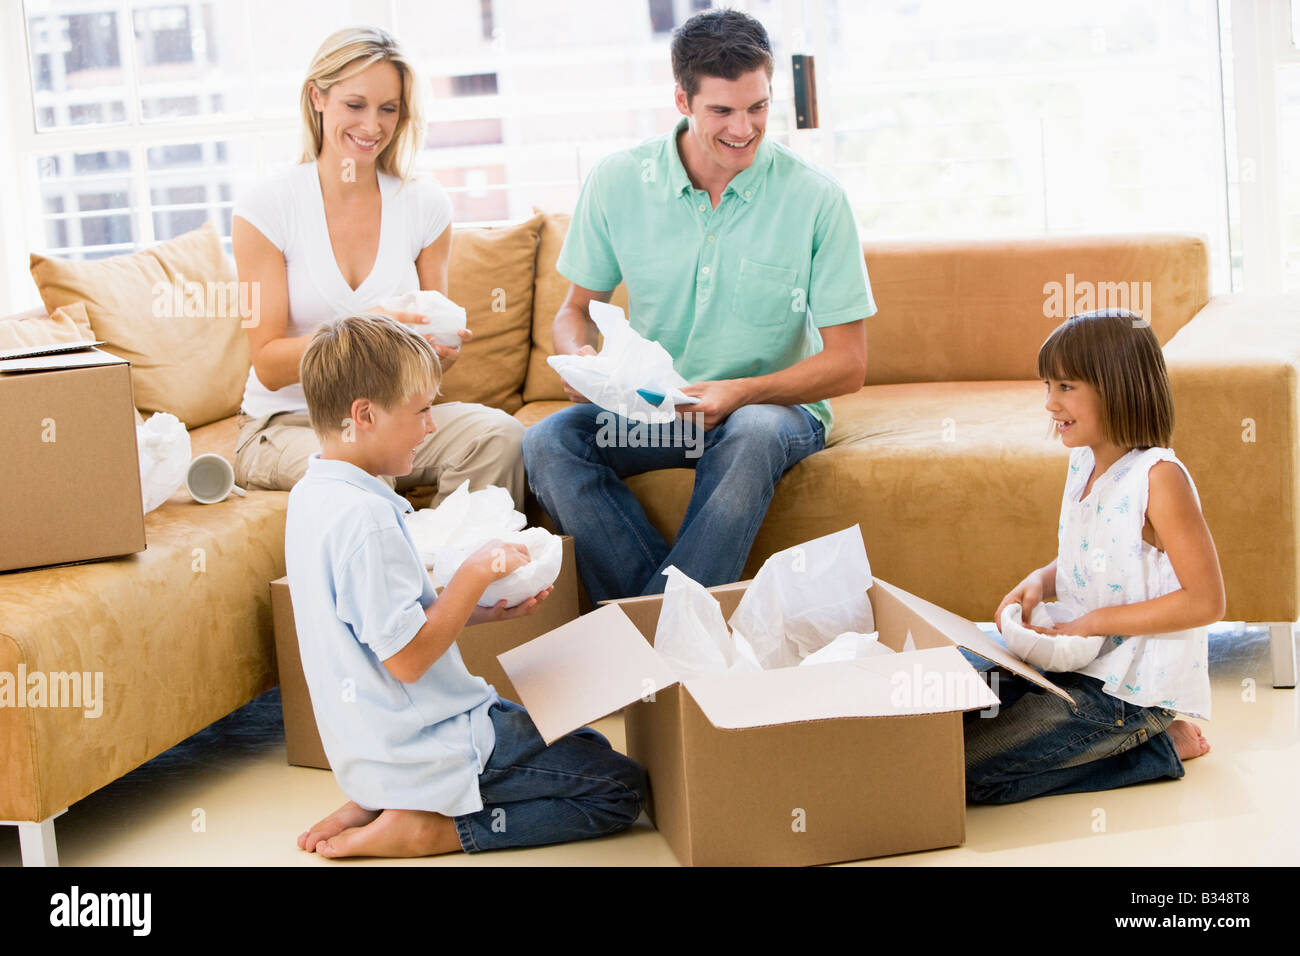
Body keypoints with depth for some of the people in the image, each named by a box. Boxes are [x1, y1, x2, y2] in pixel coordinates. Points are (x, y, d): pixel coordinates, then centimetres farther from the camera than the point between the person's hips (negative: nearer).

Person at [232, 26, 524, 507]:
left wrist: (442, 346, -16)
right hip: (286, 424, -3)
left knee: (498, 434, -27)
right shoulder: (264, 210, -6)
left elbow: (432, 352, 10)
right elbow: (268, 365, -9)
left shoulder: (425, 204, 4)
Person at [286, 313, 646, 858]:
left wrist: (488, 608, 4)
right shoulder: (366, 517, -26)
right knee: (621, 788, -2)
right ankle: (424, 828, -7)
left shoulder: (312, 494, 6)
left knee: (584, 743, 24)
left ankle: (380, 801, 11)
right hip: (421, 747, -10)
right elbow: (408, 657, -26)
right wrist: (476, 574, -16)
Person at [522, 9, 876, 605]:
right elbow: (577, 308, 10)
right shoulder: (617, 182, -3)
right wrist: (580, 356, -16)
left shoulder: (815, 198, -9)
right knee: (547, 442, -26)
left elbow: (847, 365, -8)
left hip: (776, 404, -2)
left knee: (751, 435, -38)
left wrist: (740, 393, -24)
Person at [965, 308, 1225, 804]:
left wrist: (1092, 622, -18)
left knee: (966, 769, -15)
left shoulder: (1158, 477, -18)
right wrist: (1039, 583, -1)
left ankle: (1157, 745, -3)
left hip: (1131, 689, -9)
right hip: (1076, 668, 9)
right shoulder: (1083, 463, 7)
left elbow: (1206, 601, -19)